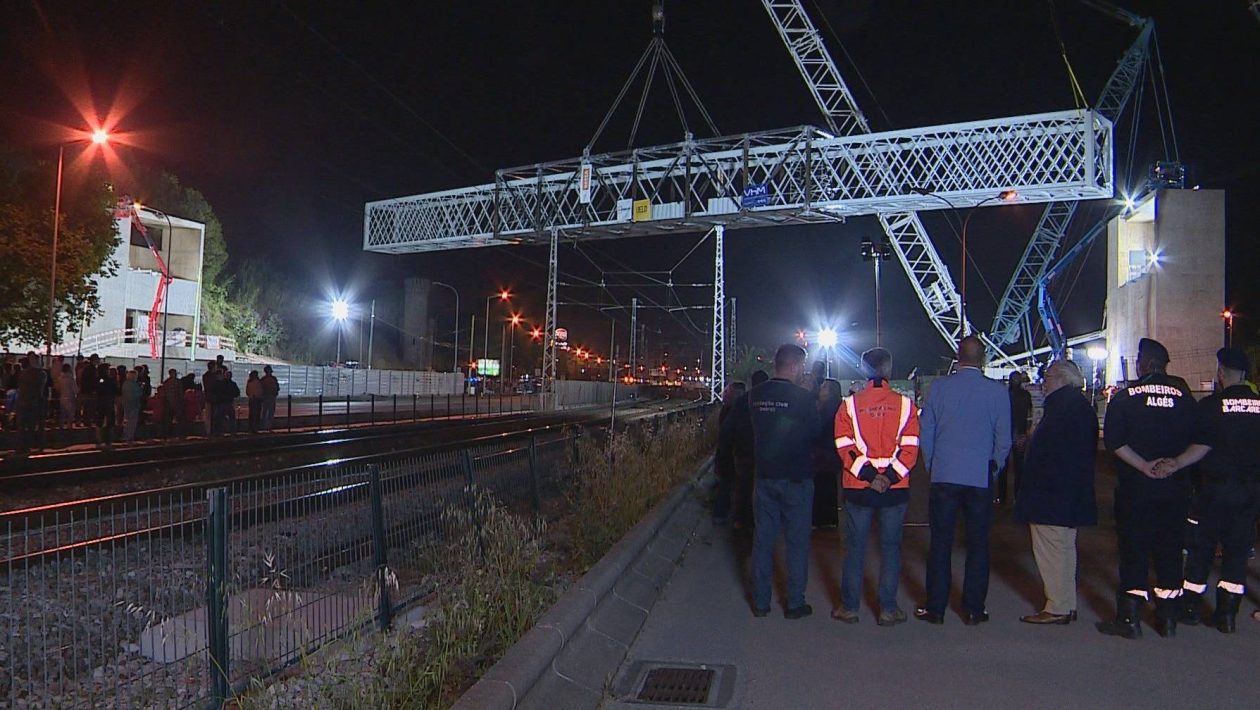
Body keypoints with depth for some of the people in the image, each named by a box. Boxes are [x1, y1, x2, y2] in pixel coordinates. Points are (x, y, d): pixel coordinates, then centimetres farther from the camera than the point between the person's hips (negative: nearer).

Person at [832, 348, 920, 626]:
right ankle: (888, 609, 14)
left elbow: (845, 448, -8)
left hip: (858, 488, 0)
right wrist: (889, 477, -12)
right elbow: (910, 449, -8)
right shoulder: (905, 404, -1)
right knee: (890, 546, 9)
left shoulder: (849, 405, -2)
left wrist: (869, 476, -9)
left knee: (855, 546, 9)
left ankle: (849, 607, 16)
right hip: (896, 489, 0)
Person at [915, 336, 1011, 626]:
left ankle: (935, 608, 12)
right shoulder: (997, 392, -3)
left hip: (943, 477, 0)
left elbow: (925, 434, 2)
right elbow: (1004, 440, 1)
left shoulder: (938, 387, -2)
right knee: (978, 545, 10)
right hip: (981, 479, 0)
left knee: (940, 543, 7)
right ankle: (973, 610, 16)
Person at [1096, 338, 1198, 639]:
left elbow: (1113, 441, -12)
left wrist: (1144, 466, -10)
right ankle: (1168, 619, 18)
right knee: (1170, 552, 11)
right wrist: (1172, 465, 3)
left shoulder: (1124, 397, -5)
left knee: (1134, 551, 2)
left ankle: (1130, 618, 5)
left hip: (1135, 487, -3)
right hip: (1175, 488, 3)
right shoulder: (1185, 399, 2)